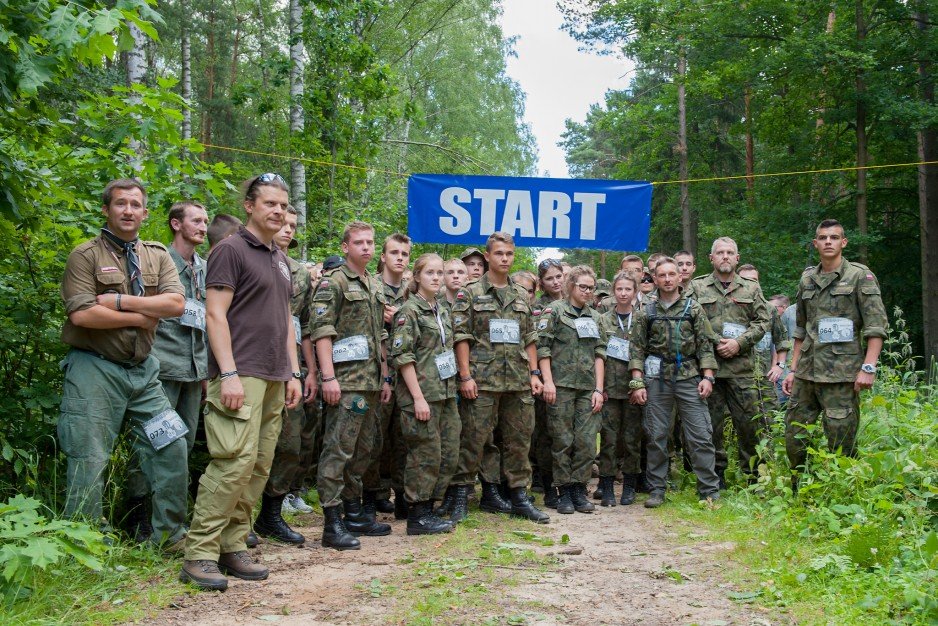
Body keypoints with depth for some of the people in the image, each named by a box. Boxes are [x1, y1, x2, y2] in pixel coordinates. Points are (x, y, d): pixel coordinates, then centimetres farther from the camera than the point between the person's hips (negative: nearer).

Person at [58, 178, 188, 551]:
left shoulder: (157, 255, 10)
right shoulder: (85, 256, -4)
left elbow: (176, 304, -6)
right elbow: (82, 313, -18)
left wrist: (120, 301, -14)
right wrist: (141, 317, -12)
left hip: (142, 369, 5)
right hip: (95, 369, -5)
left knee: (172, 447, 5)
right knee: (89, 460, -2)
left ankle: (169, 535, 18)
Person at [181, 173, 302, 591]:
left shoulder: (280, 259, 21)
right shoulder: (231, 250, -3)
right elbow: (215, 314, -10)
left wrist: (293, 373, 16)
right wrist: (228, 374, -17)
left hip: (274, 380, 8)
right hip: (241, 376, -8)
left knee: (258, 467, 6)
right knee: (235, 462, -15)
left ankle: (233, 547, 13)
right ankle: (199, 554, -8)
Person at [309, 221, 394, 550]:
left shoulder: (376, 287, 18)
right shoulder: (333, 282, -6)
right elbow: (321, 330, -14)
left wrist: (385, 377, 17)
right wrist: (328, 377, -20)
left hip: (371, 383, 8)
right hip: (345, 381, -8)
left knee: (362, 450, 13)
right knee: (338, 450, -7)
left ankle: (354, 513, 23)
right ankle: (332, 523, -4)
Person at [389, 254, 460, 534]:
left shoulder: (443, 311, 15)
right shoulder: (409, 310, -8)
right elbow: (402, 356, -14)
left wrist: (452, 389, 15)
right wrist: (418, 397, -19)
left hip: (446, 393, 8)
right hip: (422, 393, -8)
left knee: (449, 454, 8)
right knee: (426, 455, -4)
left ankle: (427, 508, 19)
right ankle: (418, 515, 6)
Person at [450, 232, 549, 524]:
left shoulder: (522, 296, 16)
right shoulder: (470, 293, 0)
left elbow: (530, 338, 17)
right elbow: (461, 336, -6)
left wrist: (534, 373, 9)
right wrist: (466, 376, -13)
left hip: (519, 381, 5)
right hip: (482, 380, -5)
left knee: (519, 440, 8)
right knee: (474, 439, -2)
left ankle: (519, 497, 17)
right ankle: (460, 496, 8)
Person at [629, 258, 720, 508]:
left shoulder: (694, 309, 6)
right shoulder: (646, 313, 7)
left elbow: (706, 346, 4)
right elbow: (636, 350, 5)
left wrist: (707, 377, -5)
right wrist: (637, 383, -2)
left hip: (689, 377, -1)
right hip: (657, 379, 1)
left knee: (700, 435, -3)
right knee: (656, 436, 4)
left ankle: (709, 490, 4)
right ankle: (657, 490, 13)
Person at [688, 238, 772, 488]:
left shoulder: (751, 288, 12)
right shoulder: (697, 287, 6)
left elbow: (763, 321, 6)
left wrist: (739, 343, -8)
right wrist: (714, 344, -11)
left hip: (741, 366, 1)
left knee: (749, 420, 2)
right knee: (711, 422, 4)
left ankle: (753, 474, 17)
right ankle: (716, 473, 15)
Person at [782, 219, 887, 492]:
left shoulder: (860, 276, -1)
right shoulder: (807, 279, 15)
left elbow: (876, 326, -7)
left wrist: (868, 367, -16)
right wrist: (793, 369, 16)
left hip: (842, 373, -6)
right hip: (807, 371, 6)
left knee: (841, 440, -2)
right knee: (794, 435, 8)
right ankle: (798, 494, 24)